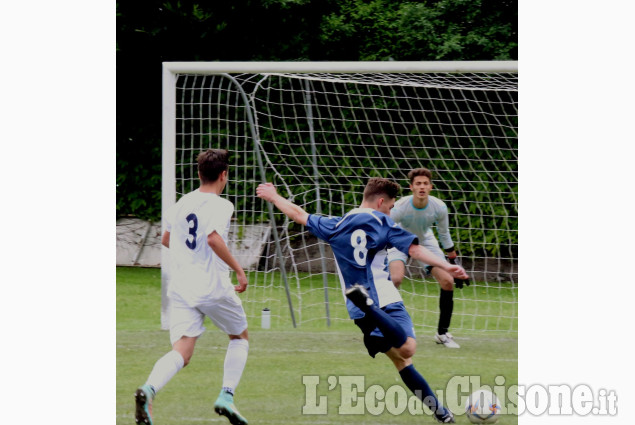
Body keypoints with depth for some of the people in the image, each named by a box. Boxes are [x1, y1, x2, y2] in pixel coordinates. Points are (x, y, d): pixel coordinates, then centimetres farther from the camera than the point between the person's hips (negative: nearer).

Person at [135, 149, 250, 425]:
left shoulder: (181, 204, 12)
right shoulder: (221, 206, -8)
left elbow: (166, 240, 25)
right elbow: (213, 238, -25)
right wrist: (239, 270, -17)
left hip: (180, 289, 5)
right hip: (214, 288, -5)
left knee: (181, 352, -5)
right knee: (240, 338, 21)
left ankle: (149, 389, -35)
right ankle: (226, 396, 5)